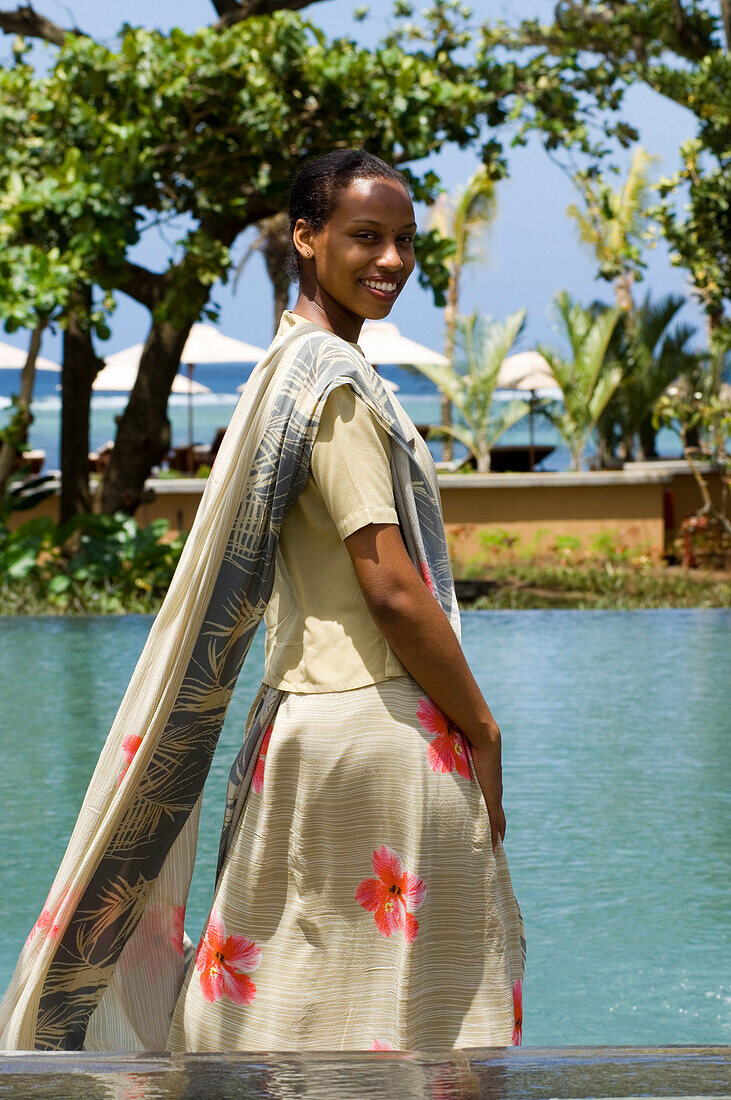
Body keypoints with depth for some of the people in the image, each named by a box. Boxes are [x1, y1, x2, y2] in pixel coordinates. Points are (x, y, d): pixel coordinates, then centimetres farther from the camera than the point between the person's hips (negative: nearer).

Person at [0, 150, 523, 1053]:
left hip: (305, 717, 9)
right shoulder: (335, 376, -13)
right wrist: (480, 731, -9)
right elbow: (390, 587, -17)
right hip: (377, 732, -9)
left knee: (294, 1013, 11)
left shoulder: (292, 366, 16)